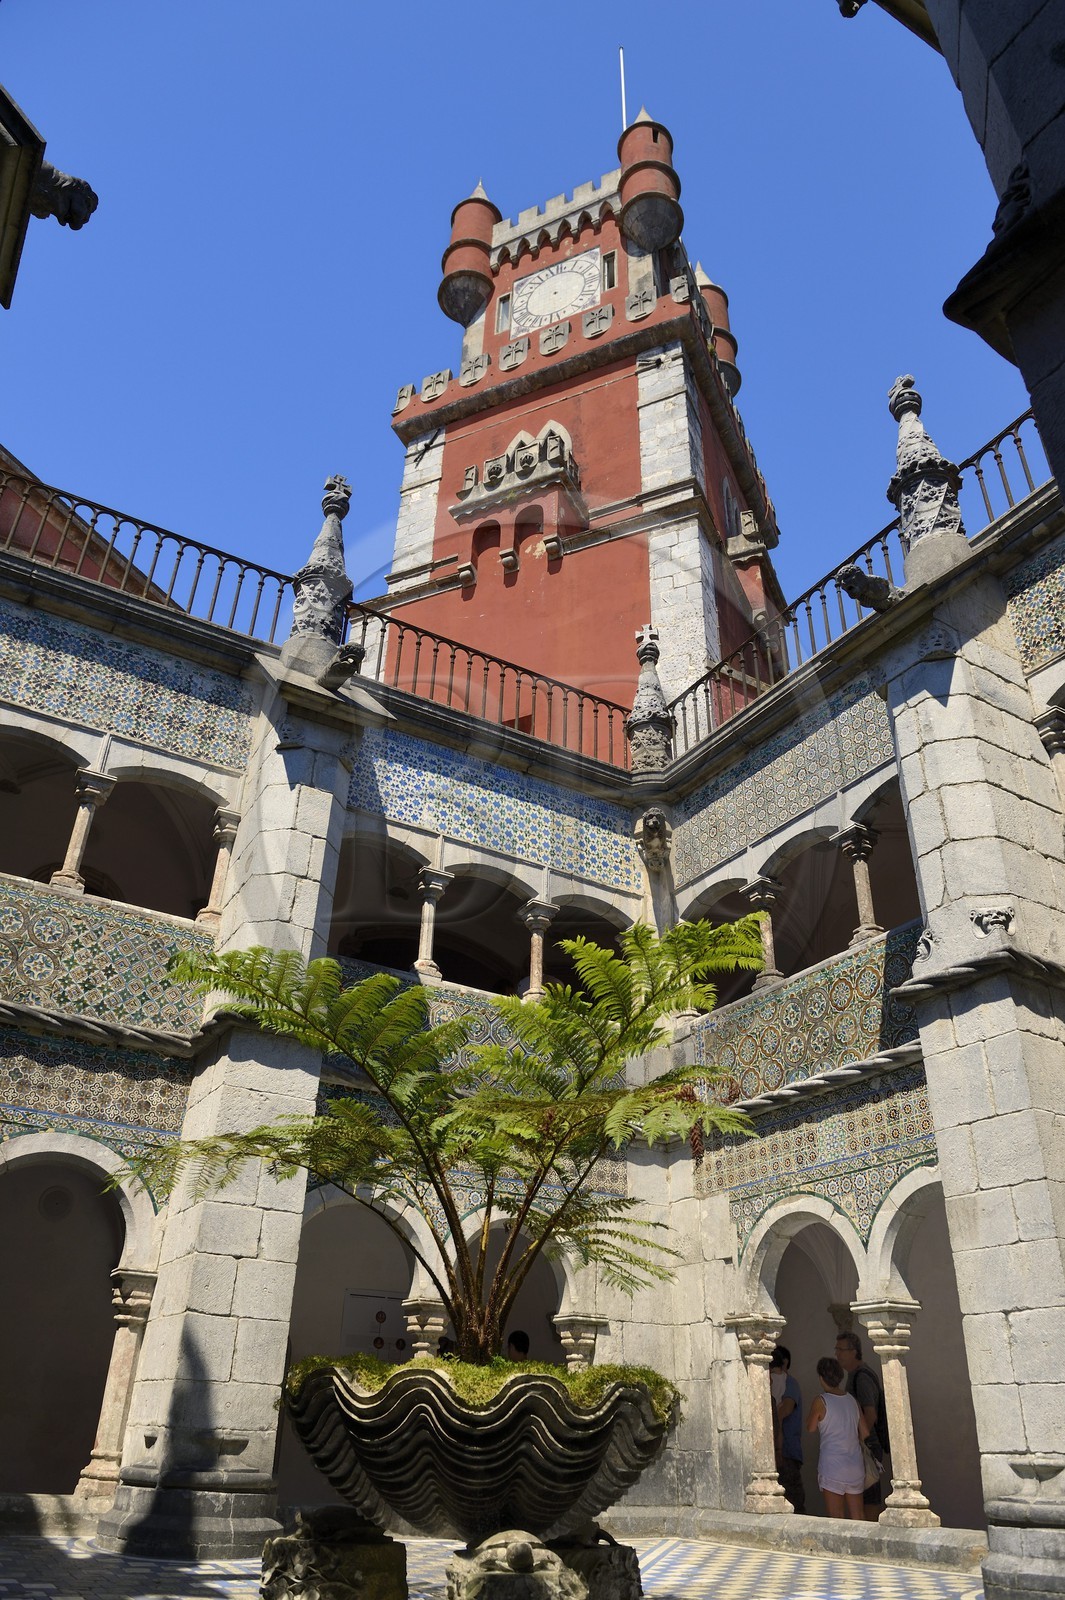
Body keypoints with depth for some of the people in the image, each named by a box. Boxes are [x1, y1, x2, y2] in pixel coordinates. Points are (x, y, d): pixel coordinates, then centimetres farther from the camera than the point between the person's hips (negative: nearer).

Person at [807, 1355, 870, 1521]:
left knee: (837, 1518, 3)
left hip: (833, 1466, -5)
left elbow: (811, 1428, 2)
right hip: (856, 1466, 5)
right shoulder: (852, 1400, 4)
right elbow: (865, 1433, 9)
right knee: (858, 1516, 14)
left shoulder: (821, 1401, -11)